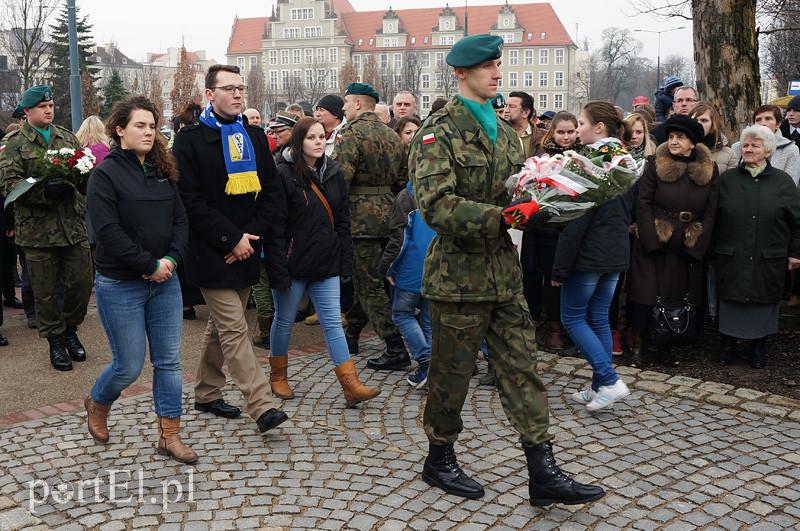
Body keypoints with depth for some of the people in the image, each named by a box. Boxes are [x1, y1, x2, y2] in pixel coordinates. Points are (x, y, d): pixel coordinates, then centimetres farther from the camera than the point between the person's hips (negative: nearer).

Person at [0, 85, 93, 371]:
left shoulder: (67, 137, 12)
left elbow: (87, 174, 14)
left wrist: (80, 175, -10)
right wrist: (45, 190, -23)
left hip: (73, 226, 3)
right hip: (37, 230, -3)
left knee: (82, 283, 5)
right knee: (46, 292, 6)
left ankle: (69, 329, 30)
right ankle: (55, 341, 23)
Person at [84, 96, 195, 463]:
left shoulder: (162, 171, 8)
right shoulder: (106, 174, -9)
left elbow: (180, 219, 5)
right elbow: (108, 231, -18)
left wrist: (172, 259, -11)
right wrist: (150, 265, -17)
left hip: (165, 281, 5)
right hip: (120, 286, -5)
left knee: (169, 360, 7)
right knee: (129, 366, 4)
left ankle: (170, 435, 17)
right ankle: (97, 404, 36)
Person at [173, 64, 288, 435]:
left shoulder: (255, 137, 12)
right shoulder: (191, 140, -6)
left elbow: (270, 191, 9)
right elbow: (191, 201, -12)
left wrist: (250, 236, -4)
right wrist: (232, 239, -15)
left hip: (245, 250, 6)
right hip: (212, 253, -6)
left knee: (222, 325, 16)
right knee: (235, 329, -8)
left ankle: (207, 394, 30)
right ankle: (262, 407, -7)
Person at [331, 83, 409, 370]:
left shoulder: (352, 134, -12)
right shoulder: (392, 136, 13)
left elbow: (339, 178, -21)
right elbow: (402, 180, 15)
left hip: (361, 219, -8)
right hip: (388, 216, 8)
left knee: (369, 285, -3)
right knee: (366, 279, 19)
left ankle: (396, 349, -3)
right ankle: (351, 334, 32)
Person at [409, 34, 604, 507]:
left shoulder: (505, 131, 15)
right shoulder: (440, 132, -9)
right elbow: (435, 204, -21)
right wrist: (498, 218, -29)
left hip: (505, 271, 7)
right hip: (460, 272, -6)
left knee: (523, 368, 6)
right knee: (452, 373, 7)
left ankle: (543, 474, 13)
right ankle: (439, 459, 28)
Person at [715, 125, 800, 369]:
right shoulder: (727, 179, 5)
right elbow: (713, 217, 5)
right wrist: (713, 249, 2)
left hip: (768, 261, 0)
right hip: (731, 258, 1)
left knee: (763, 302, 7)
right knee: (730, 301, 7)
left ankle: (757, 347, 23)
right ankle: (728, 345, 21)